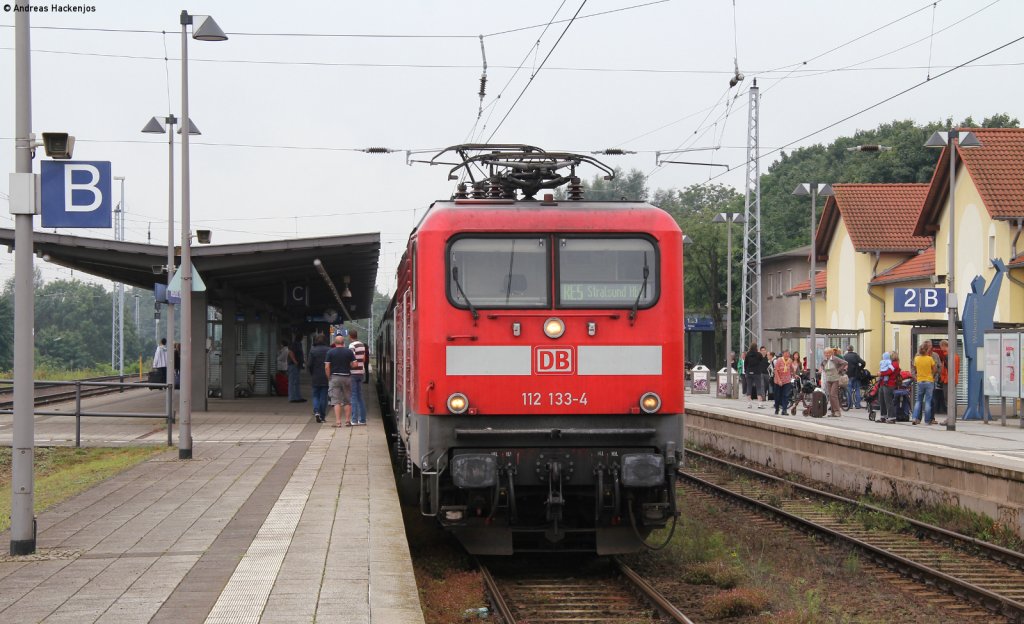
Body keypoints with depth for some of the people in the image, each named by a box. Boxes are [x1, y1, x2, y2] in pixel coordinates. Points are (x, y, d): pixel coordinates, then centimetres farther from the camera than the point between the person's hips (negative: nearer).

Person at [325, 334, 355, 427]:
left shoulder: (330, 352, -3)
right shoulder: (349, 351, 0)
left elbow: (327, 367, -7)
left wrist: (329, 378, 4)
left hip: (335, 377, -1)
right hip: (347, 377, 1)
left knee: (336, 401, 0)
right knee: (347, 401, 12)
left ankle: (338, 421, -7)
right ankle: (348, 420, 13)